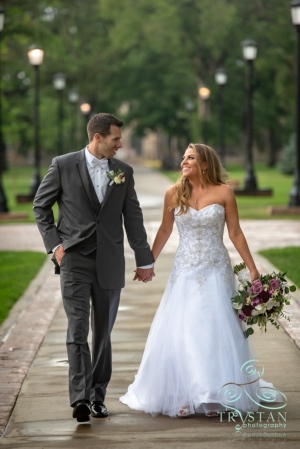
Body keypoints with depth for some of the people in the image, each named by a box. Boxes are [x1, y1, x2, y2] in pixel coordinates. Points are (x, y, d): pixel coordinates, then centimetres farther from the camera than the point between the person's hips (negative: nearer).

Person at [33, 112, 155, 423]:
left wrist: (144, 260, 11)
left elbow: (133, 217, 11)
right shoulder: (63, 165, -2)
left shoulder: (123, 171, 7)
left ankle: (98, 396, 18)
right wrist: (53, 243, -3)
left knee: (103, 332, 8)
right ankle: (80, 398, -17)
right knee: (78, 329, -12)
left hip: (109, 263, 3)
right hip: (74, 260, -3)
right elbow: (41, 205, 6)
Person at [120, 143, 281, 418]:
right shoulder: (174, 194, 1)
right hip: (185, 272, 2)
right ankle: (183, 397, 8)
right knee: (179, 333, -1)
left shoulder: (223, 193, -4)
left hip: (216, 271, -2)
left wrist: (253, 270, -2)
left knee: (216, 331, -2)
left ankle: (215, 398, 7)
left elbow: (236, 233, -1)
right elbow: (164, 230, 13)